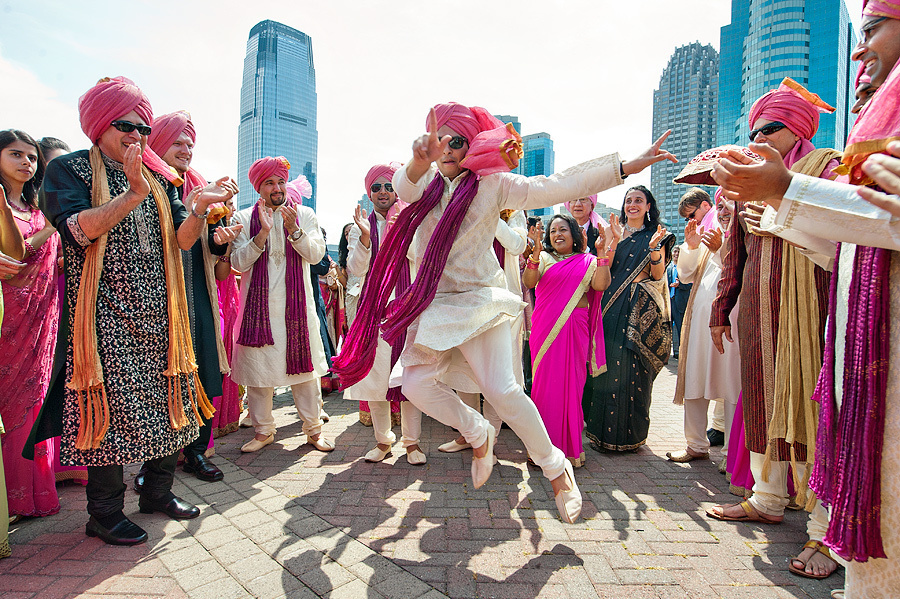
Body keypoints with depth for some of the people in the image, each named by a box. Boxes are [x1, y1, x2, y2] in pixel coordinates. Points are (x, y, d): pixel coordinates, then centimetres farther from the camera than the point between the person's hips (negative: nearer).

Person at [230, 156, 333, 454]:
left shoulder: (304, 214, 7)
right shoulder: (244, 218, 6)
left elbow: (316, 254, -4)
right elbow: (238, 262, -4)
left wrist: (294, 229, -19)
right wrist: (263, 232, -16)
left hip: (297, 305, 0)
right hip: (258, 304, 1)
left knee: (304, 365, 2)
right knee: (257, 367, 5)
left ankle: (313, 429, 15)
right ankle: (263, 430, 22)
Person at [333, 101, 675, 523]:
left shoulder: (492, 184, -1)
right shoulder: (427, 183, 7)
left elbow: (557, 187, -9)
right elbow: (405, 189, -18)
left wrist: (627, 166, -16)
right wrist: (420, 160, -43)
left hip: (480, 301, -4)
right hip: (432, 304, 4)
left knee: (501, 389, -15)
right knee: (416, 382, -4)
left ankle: (555, 468, 8)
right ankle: (477, 433, 22)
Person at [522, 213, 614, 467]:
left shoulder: (588, 262, 13)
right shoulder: (543, 259, 11)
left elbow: (601, 285, -5)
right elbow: (528, 282, -6)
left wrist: (601, 254, -12)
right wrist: (535, 253, -19)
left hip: (576, 329, 1)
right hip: (546, 328, 0)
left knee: (572, 383, 1)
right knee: (547, 382, -3)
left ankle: (570, 445, 13)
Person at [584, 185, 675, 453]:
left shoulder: (656, 235, 9)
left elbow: (658, 275, -2)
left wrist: (654, 247, -17)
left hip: (640, 309, -3)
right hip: (611, 305, 3)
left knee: (633, 367, -6)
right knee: (608, 364, 0)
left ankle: (629, 434, 5)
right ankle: (604, 430, 11)